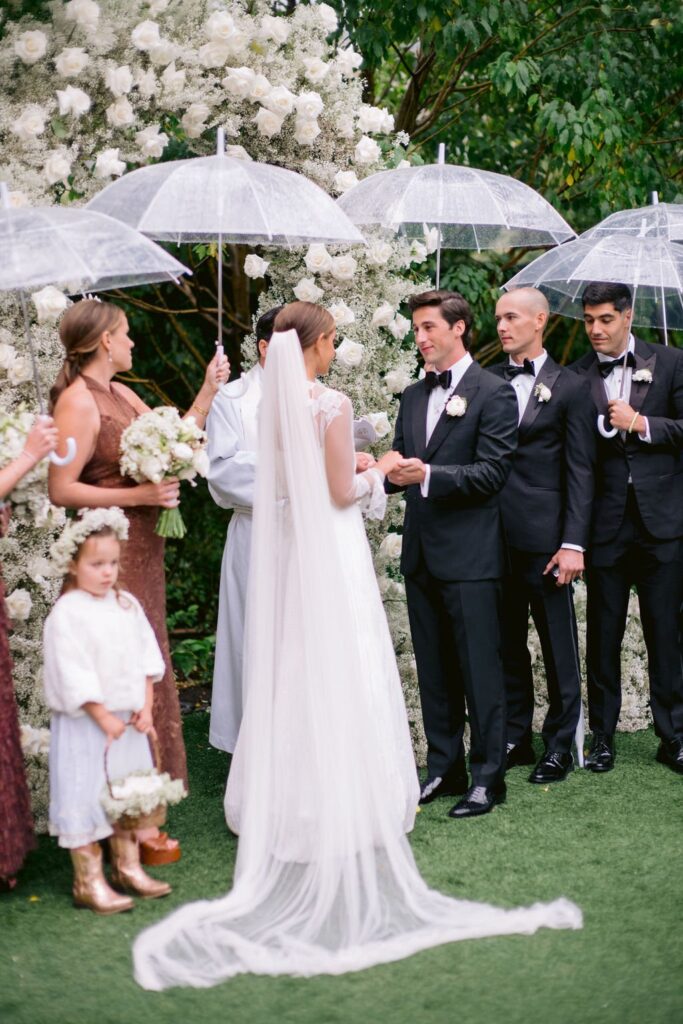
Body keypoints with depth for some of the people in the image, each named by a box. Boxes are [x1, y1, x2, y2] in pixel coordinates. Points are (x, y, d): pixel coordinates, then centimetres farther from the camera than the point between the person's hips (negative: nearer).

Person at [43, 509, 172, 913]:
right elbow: (73, 675, -17)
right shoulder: (66, 615, -15)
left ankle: (128, 868, 29)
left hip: (128, 719, 7)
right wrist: (103, 717, -17)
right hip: (85, 724, -7)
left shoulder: (127, 605, 5)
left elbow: (146, 659, 7)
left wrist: (145, 708, -2)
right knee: (86, 797, -1)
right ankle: (89, 882, 8)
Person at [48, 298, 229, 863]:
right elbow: (61, 489, -19)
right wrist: (139, 495, -20)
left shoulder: (121, 394, 13)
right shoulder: (78, 401, -14)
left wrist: (209, 390, 9)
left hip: (141, 551, 9)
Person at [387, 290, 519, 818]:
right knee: (433, 670, 12)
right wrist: (391, 471, -5)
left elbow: (493, 472, -14)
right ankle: (444, 769, 21)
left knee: (480, 668, -2)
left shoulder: (493, 393, -6)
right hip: (422, 551, 7)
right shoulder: (413, 396, 15)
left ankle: (488, 776, 6)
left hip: (470, 554, -7)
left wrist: (428, 474, -23)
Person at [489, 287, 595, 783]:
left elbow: (580, 472, -4)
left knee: (559, 647, 4)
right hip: (495, 537, 4)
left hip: (545, 537, -4)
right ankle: (515, 738, 23)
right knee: (506, 645, 12)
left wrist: (574, 543, -11)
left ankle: (560, 746, 15)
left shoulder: (570, 387, 0)